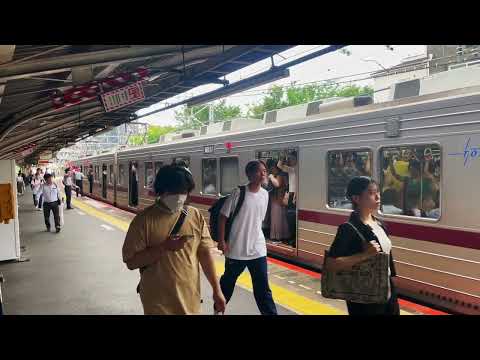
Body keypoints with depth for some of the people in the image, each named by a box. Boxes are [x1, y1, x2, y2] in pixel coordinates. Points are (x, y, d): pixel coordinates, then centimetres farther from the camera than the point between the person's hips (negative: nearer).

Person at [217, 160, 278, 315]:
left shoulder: (265, 194, 2)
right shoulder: (239, 193, -13)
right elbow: (223, 217, -9)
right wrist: (221, 241, -11)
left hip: (258, 249, 3)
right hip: (236, 249, -3)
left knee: (263, 288, 5)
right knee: (228, 282, 18)